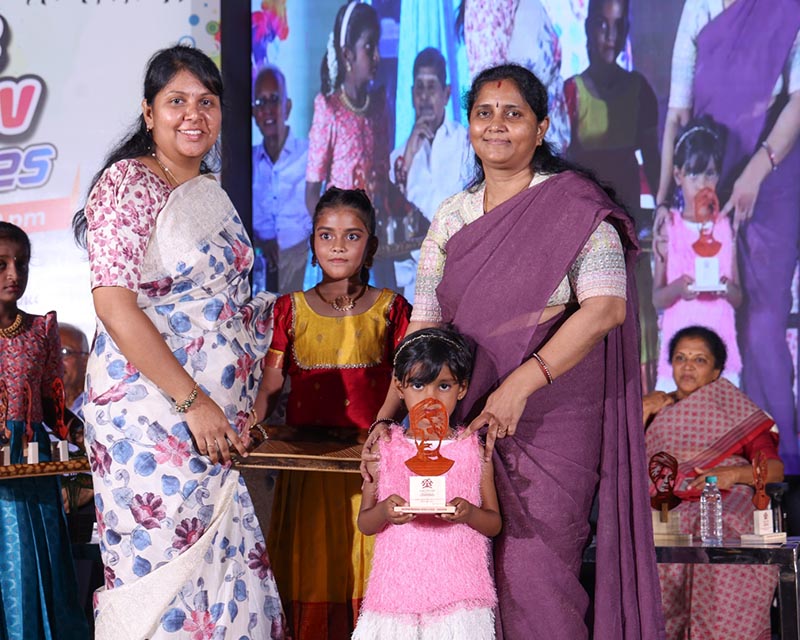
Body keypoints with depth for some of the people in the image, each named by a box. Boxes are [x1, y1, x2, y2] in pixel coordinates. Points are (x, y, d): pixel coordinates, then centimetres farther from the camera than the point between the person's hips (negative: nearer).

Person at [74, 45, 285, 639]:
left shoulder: (213, 193, 16)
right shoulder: (129, 183, -7)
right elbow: (113, 302, -17)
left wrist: (249, 401, 9)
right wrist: (194, 400, -19)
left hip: (217, 419, 7)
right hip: (150, 411, -7)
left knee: (226, 566, 5)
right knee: (159, 571, -5)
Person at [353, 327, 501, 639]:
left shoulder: (473, 450, 3)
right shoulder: (385, 449, 3)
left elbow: (494, 524, 6)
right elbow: (364, 524, 6)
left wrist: (469, 513, -15)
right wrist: (384, 512, -15)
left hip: (458, 589, 0)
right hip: (397, 587, 0)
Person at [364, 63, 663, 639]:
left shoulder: (573, 207, -3)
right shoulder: (452, 217, 13)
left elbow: (606, 306, -15)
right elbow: (423, 327, 12)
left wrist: (521, 383, -24)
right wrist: (384, 419, -1)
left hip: (551, 423, -5)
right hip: (467, 420, 5)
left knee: (532, 576, -10)